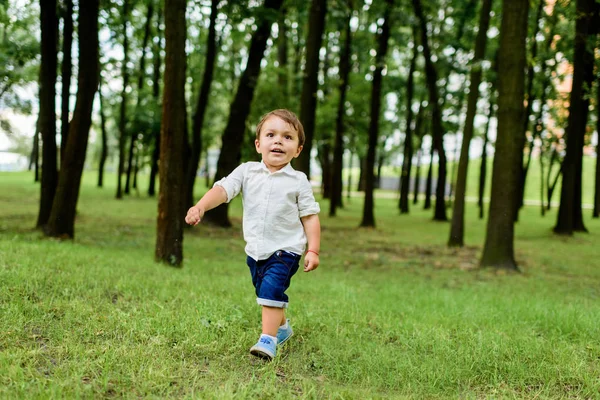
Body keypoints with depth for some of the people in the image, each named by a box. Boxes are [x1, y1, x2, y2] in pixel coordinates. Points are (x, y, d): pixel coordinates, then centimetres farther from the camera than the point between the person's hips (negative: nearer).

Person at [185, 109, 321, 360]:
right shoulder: (247, 172, -2)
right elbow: (223, 189, -14)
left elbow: (310, 217, -4)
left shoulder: (298, 181, -7)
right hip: (255, 250, 4)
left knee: (271, 289, -21)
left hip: (285, 249, -4)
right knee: (265, 293, 19)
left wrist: (313, 250, -10)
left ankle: (268, 339, -15)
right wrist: (200, 207, -32)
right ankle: (282, 326, 43)